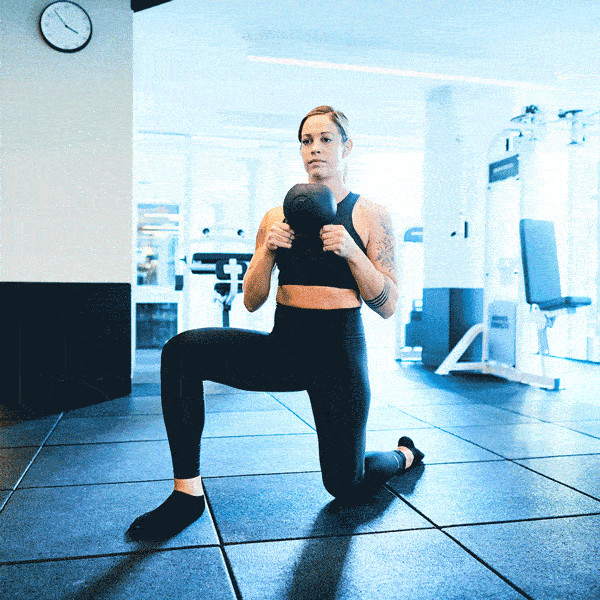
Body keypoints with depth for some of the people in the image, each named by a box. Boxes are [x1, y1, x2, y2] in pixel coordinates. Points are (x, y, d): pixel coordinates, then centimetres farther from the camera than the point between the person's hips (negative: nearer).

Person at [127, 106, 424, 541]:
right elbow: (251, 302, 4)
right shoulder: (277, 217, 7)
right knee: (182, 352, -22)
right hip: (282, 345, 3)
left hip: (339, 354, -3)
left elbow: (388, 306, -5)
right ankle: (188, 493, -11)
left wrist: (351, 251, -18)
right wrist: (269, 250, -13)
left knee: (347, 488, 6)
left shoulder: (371, 216, -2)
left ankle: (404, 454, 42)